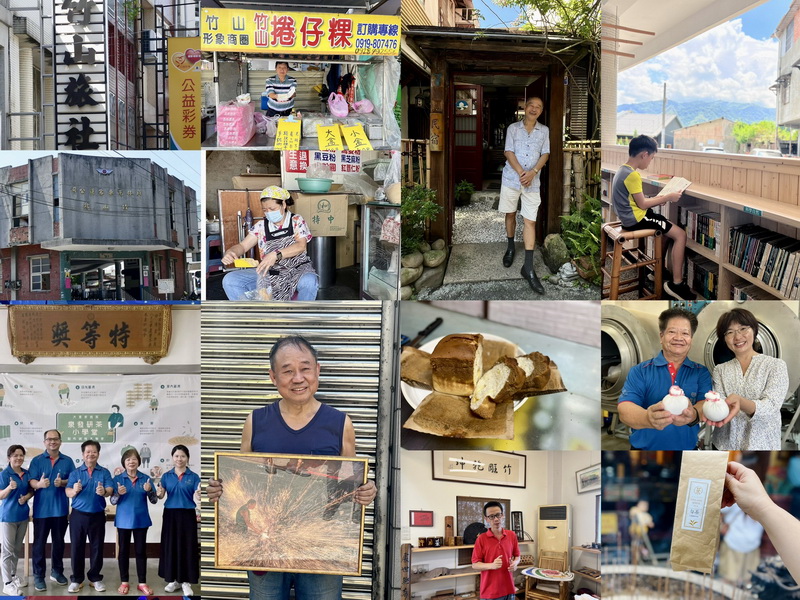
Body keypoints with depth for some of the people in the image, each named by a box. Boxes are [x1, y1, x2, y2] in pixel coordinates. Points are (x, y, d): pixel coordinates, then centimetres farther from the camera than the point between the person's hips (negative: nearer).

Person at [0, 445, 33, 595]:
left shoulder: (27, 473, 4)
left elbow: (31, 491, 14)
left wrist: (26, 497, -7)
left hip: (23, 515, 6)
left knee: (18, 548, 17)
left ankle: (13, 576, 32)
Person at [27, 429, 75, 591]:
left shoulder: (68, 461, 5)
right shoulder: (37, 460, 1)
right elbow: (31, 481, -7)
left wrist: (63, 482, -19)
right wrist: (39, 484, -30)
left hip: (61, 508, 2)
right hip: (41, 508, -2)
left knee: (59, 541, 13)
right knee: (39, 542, 0)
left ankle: (57, 571, 26)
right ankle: (38, 576, 8)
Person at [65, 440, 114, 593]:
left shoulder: (104, 472, 3)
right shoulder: (75, 473, 3)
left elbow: (110, 490, -11)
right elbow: (68, 493, -9)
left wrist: (104, 492, -36)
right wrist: (74, 490, -33)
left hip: (97, 516, 0)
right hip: (78, 515, 0)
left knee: (97, 547, 6)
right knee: (77, 547, 4)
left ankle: (95, 578, 18)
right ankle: (76, 579, 14)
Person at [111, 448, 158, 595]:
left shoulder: (145, 478, 0)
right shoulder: (118, 479, -2)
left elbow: (154, 501, -2)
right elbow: (113, 501, -4)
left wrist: (149, 490, -22)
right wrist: (118, 493, -25)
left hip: (141, 520, 1)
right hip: (124, 520, -1)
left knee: (141, 551, 5)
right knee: (124, 551, 6)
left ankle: (142, 583, 11)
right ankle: (124, 582, 17)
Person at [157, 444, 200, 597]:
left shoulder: (194, 476, -1)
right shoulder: (166, 476, 5)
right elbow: (161, 495, -2)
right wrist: (159, 493, -25)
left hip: (187, 515, -2)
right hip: (170, 514, 2)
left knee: (187, 546, -1)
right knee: (170, 546, 6)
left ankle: (186, 582, 7)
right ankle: (173, 580, 19)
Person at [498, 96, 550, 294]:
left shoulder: (544, 131, 7)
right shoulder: (513, 128, 2)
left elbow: (545, 154, 1)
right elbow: (509, 152, -5)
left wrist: (533, 172, -16)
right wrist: (521, 173, -17)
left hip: (532, 182, 0)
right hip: (511, 178, 0)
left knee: (530, 221, -5)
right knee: (510, 214, 12)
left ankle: (528, 267, -7)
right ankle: (510, 247, 37)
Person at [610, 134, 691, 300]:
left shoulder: (623, 170, 11)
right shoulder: (633, 175, -20)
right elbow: (642, 204, -17)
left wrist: (657, 199, 11)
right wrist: (667, 197, -7)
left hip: (631, 216, 10)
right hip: (636, 219, -10)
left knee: (672, 227, 18)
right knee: (680, 234, -9)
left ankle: (672, 271, 17)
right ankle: (676, 284, -8)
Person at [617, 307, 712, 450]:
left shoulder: (701, 373, 7)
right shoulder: (639, 371, 3)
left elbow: (705, 404, -7)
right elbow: (625, 409, -10)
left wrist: (692, 415, -30)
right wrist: (648, 418, -31)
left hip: (688, 448, 1)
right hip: (645, 447, -1)